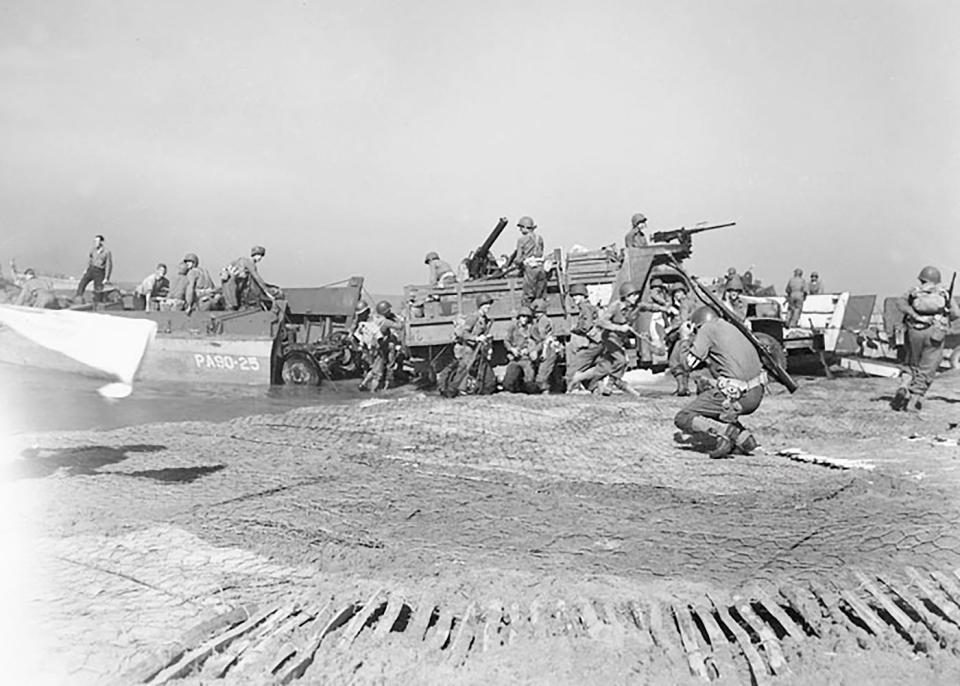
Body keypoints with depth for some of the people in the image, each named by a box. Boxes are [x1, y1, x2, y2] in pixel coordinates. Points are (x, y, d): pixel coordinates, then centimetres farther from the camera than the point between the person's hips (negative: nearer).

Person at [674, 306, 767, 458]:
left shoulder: (708, 328, 0)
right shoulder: (731, 328, 23)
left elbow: (690, 363, -2)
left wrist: (694, 341, 14)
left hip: (735, 395, -7)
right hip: (756, 396, 7)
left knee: (682, 418, 4)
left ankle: (719, 438, -18)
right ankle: (743, 436, 18)